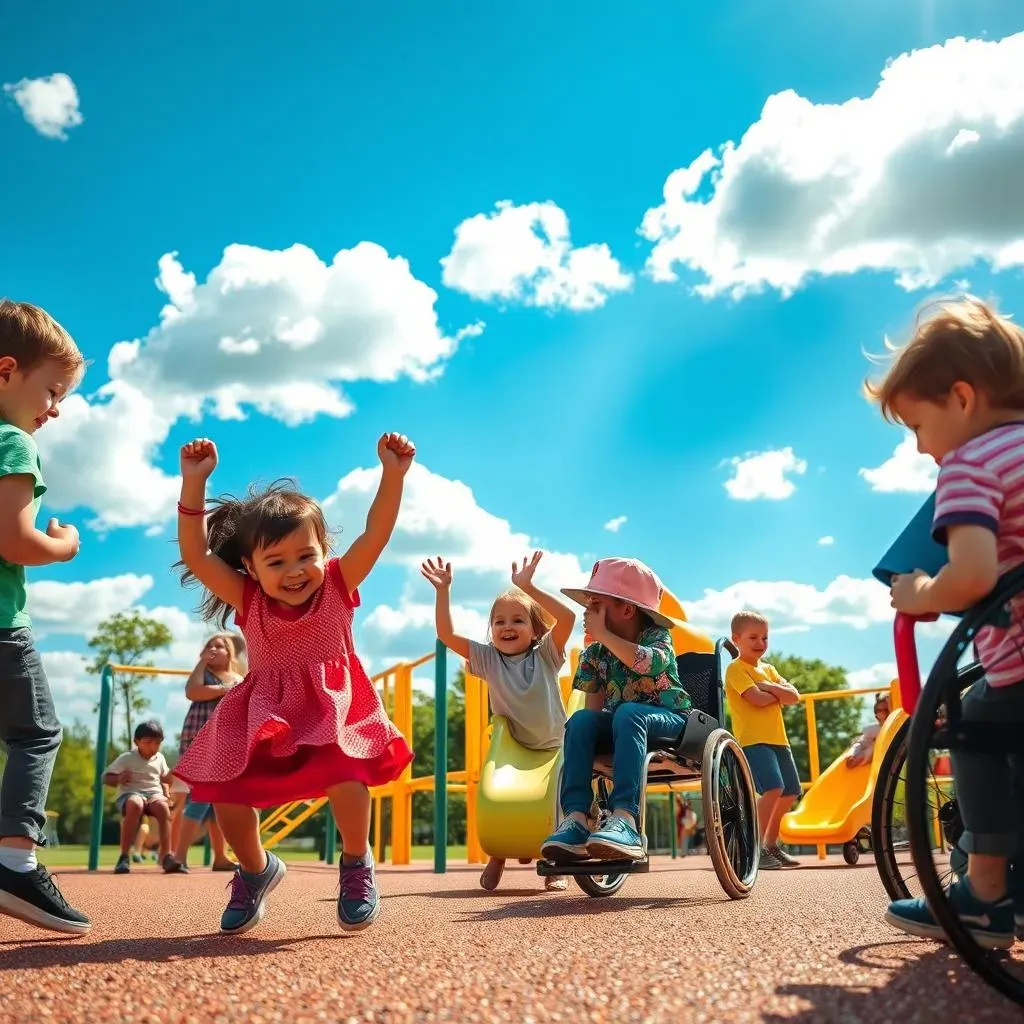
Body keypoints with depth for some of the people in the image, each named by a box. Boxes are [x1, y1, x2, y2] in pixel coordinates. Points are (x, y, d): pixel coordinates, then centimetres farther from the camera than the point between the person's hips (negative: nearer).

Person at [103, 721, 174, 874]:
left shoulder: (160, 758, 16)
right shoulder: (126, 758, 3)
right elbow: (106, 777, 4)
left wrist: (167, 794, 9)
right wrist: (119, 778, -18)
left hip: (154, 793, 3)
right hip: (130, 793, -3)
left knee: (163, 807, -35)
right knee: (135, 805, -41)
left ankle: (166, 854, -35)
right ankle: (125, 856, -35)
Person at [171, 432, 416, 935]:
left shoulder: (338, 584, -8)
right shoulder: (249, 601, -5)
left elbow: (376, 533, -19)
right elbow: (196, 556, -15)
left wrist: (392, 475, -34)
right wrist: (193, 484, -24)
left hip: (334, 704, -2)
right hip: (264, 713, 3)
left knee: (346, 771, -31)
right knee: (225, 792, -10)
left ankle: (356, 864, -1)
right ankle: (255, 869, 23)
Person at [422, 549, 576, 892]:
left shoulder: (545, 655, -7)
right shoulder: (488, 659, -1)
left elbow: (568, 617, -24)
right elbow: (446, 635, -9)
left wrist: (528, 587, -31)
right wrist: (443, 590, -17)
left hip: (553, 748, -1)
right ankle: (496, 855, 17)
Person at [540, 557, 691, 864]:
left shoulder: (657, 635, -7)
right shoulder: (594, 654, 5)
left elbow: (650, 663, -31)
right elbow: (594, 706, 4)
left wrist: (602, 634, -25)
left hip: (670, 720, -4)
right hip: (618, 726, 4)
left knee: (628, 713, -37)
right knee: (581, 720, -26)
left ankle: (625, 819, -50)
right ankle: (576, 819, -37)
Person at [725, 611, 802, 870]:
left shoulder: (768, 669, 19)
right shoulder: (736, 669, -5)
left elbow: (794, 696, 6)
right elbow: (757, 699, -19)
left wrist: (769, 687, -10)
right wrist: (779, 693, 0)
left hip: (778, 739, 9)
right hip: (753, 739, -9)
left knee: (790, 793, 12)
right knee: (773, 788, -24)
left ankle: (771, 844, 30)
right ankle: (756, 848, -16)